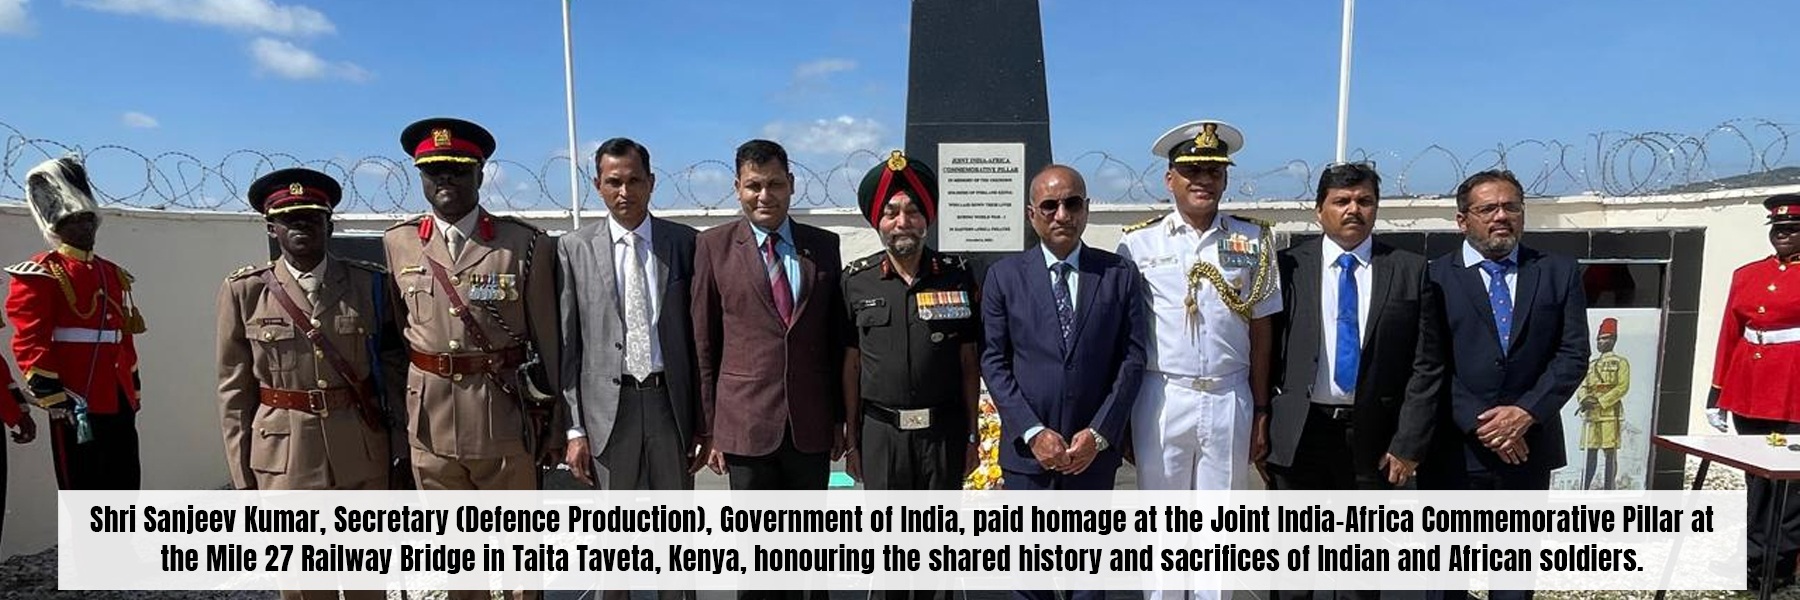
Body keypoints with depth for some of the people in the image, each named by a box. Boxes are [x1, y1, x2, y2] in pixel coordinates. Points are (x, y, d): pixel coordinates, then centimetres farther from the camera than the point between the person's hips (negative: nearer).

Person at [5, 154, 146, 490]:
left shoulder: (113, 274, 17)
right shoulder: (42, 274, -6)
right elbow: (30, 343, -13)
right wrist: (55, 398, -19)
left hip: (119, 404, 7)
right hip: (76, 406, -7)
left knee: (126, 490, 12)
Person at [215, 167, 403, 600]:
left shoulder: (370, 283, 1)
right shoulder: (245, 290, -1)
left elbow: (394, 367, 5)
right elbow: (235, 388, 3)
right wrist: (242, 473, 2)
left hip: (363, 453, 1)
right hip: (284, 456, -1)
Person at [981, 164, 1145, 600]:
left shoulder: (1120, 274, 3)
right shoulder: (1004, 276, 1)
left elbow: (1132, 358, -1)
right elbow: (994, 362, -2)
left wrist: (1098, 434, -9)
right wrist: (1033, 432, -10)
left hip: (1094, 449, 1)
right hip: (1027, 448, 0)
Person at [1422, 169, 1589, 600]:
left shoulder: (1559, 272, 8)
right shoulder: (1433, 277, -1)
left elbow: (1573, 354, 1)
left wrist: (1527, 412, -12)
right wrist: (1478, 424, -14)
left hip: (1528, 445, 3)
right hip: (1453, 449, -2)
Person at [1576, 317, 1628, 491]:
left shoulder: (1621, 362, 4)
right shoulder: (1590, 364, 19)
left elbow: (1623, 387, -7)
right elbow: (1581, 387, 13)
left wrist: (1599, 402, -16)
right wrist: (1586, 399, -10)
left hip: (1611, 413, -5)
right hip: (1591, 415, 5)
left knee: (1610, 454, -2)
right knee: (1589, 453, 4)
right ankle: (1584, 492, 4)